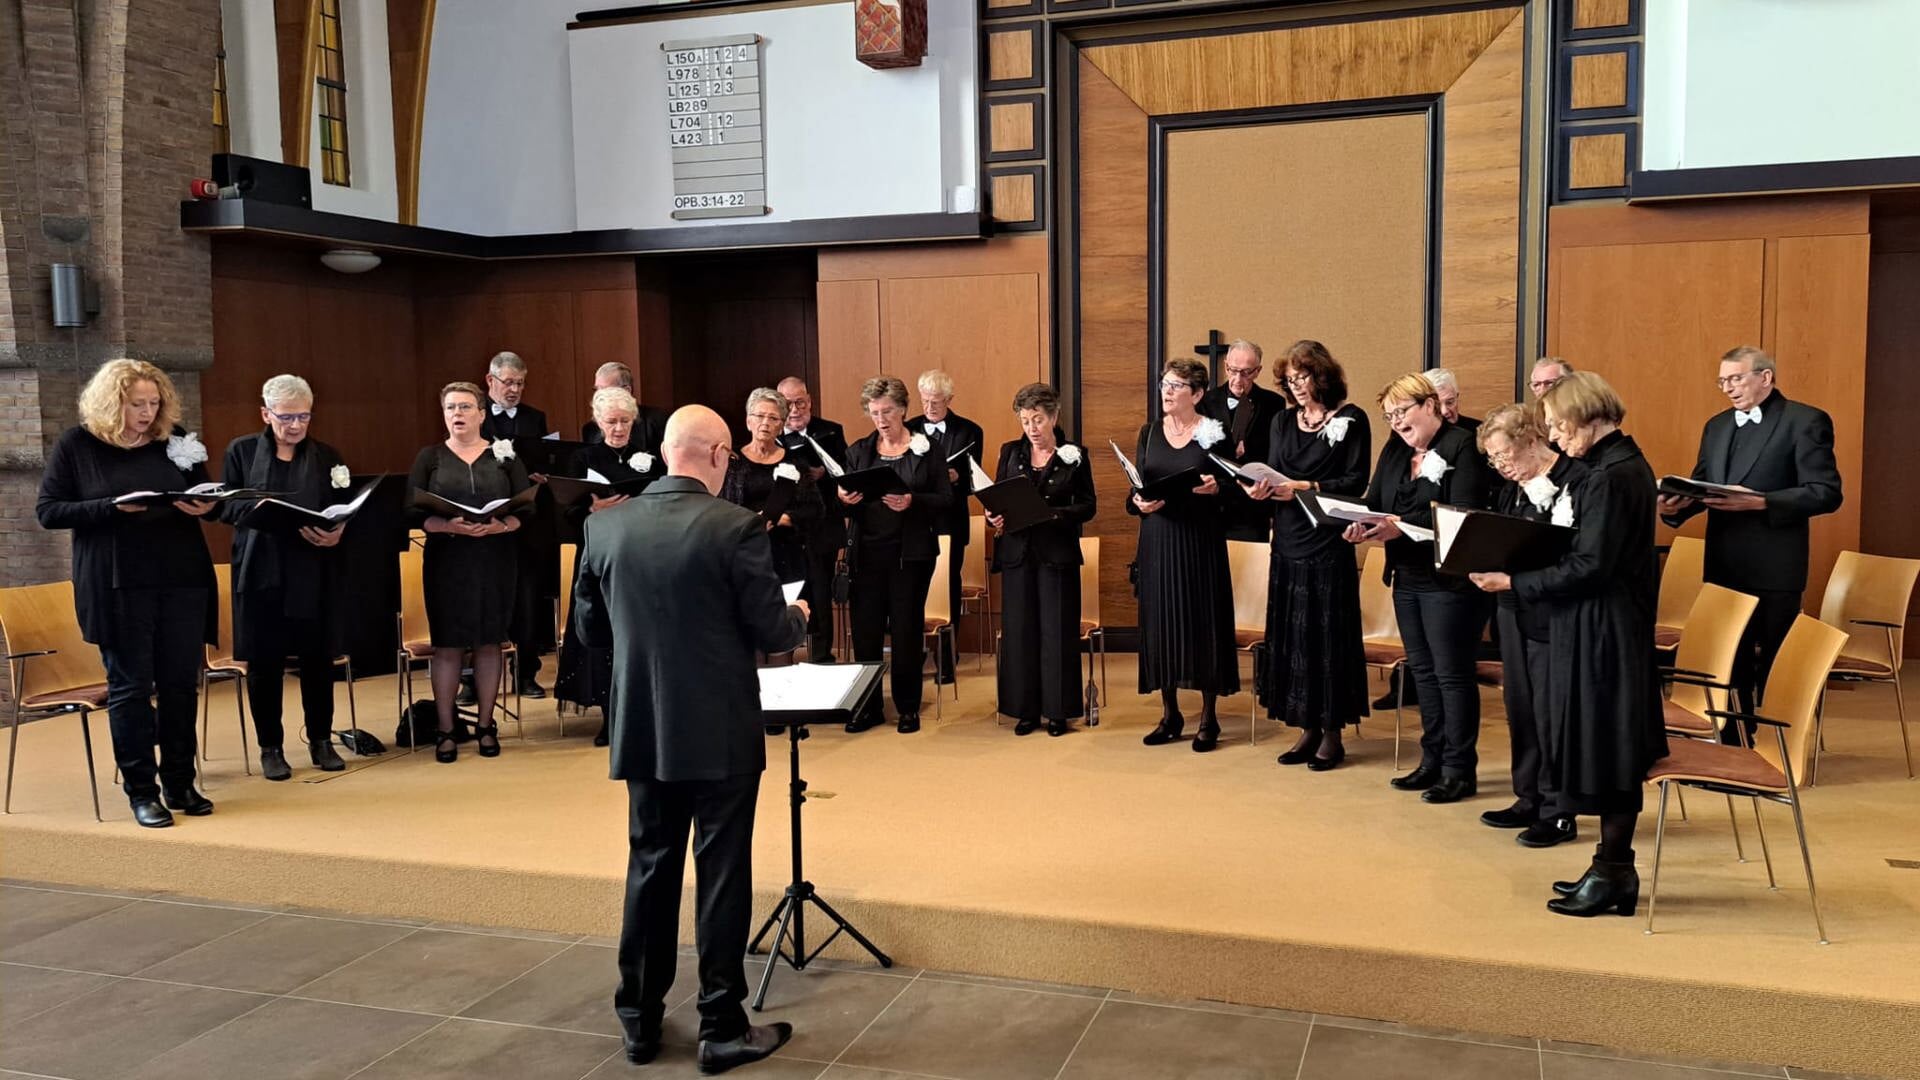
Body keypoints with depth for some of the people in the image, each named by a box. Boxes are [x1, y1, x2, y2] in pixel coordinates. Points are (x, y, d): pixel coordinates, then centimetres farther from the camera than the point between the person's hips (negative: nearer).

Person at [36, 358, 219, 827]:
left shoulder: (174, 437, 7)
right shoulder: (76, 444, -1)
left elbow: (202, 494, 17)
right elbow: (48, 511, -3)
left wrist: (202, 506, -8)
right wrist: (112, 507, -17)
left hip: (182, 579, 3)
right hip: (118, 586, -3)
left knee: (181, 683, 6)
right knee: (130, 686, 3)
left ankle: (179, 783, 17)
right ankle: (141, 790, 11)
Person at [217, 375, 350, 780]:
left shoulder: (327, 456, 9)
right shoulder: (241, 451, 5)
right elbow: (225, 506, 1)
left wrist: (337, 532, -14)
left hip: (316, 574, 1)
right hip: (261, 571, -1)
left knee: (318, 658, 6)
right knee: (264, 662, 3)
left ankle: (321, 741, 20)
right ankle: (270, 747, 16)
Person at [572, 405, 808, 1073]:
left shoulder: (604, 526, 0)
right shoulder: (736, 526, -15)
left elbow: (590, 629, 8)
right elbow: (771, 633, -12)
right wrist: (798, 616, 10)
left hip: (643, 729, 5)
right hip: (720, 731, -5)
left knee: (650, 868, 16)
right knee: (721, 874, 5)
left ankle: (641, 1019, 26)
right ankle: (723, 1029, 15)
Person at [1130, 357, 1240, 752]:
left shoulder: (1214, 434, -3)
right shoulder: (1149, 433, 9)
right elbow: (1134, 491, 10)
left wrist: (1214, 488, -22)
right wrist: (1140, 502, -11)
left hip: (1199, 540, -4)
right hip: (1158, 540, 4)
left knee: (1202, 621, 0)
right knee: (1160, 621, 5)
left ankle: (1208, 717, 11)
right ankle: (1169, 714, 17)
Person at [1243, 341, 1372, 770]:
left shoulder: (1351, 420, -3)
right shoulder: (1282, 422, 13)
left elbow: (1356, 483, -9)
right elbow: (1273, 476, 11)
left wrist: (1305, 487, -19)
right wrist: (1262, 491, -11)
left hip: (1329, 543, -5)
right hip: (1288, 541, 5)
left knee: (1330, 636, -1)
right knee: (1291, 635, 6)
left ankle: (1333, 734, 9)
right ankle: (1308, 729, 16)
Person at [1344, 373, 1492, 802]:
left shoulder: (1462, 448, -12)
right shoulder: (1393, 451, 12)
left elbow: (1461, 516, -22)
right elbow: (1374, 501, 8)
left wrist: (1403, 526, -30)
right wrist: (1360, 527, -14)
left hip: (1448, 579, -8)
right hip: (1407, 578, 8)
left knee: (1451, 673, 0)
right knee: (1422, 670, 14)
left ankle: (1459, 769, 10)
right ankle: (1432, 761, 25)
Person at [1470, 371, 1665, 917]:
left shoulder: (1610, 476, -19)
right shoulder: (1623, 464, 12)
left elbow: (1589, 567, -22)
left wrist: (1513, 582, -18)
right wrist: (1520, 571, 9)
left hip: (1602, 631, -10)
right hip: (1609, 626, 10)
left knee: (1605, 750, -1)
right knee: (1609, 751, 15)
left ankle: (1612, 875, 10)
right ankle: (1612, 868, 24)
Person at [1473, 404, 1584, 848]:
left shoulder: (1576, 479, -14)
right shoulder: (1512, 488, 13)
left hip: (1552, 614, -8)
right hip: (1514, 610, 8)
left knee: (1549, 711, -1)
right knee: (1519, 706, 14)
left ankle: (1558, 813, 11)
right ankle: (1529, 799, 27)